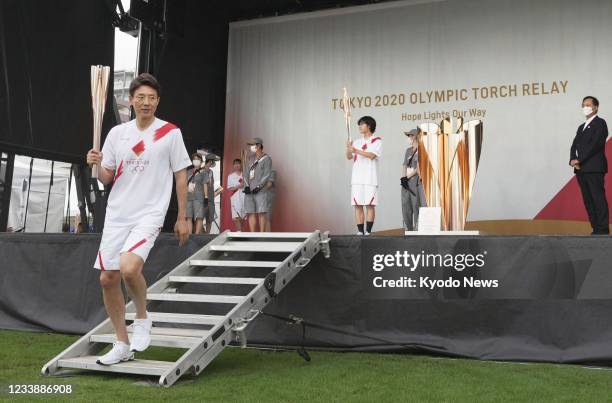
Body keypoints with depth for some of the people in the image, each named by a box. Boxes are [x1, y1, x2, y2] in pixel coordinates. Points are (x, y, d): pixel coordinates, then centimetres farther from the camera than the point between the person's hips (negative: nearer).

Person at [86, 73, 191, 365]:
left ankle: (142, 318, 4)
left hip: (149, 215, -5)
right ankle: (122, 344, 18)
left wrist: (182, 218, 0)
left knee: (129, 267, -27)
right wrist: (97, 165, -9)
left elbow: (181, 177, 2)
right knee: (108, 278, 3)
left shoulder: (170, 133, -2)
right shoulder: (117, 133, 8)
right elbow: (107, 178, 13)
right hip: (116, 214, 5)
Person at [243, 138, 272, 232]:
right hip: (249, 190, 6)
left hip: (260, 190, -6)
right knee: (251, 213, 1)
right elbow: (246, 173, 12)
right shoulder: (251, 158, 18)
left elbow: (267, 175, -8)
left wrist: (258, 187, -15)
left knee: (261, 213, -8)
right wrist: (247, 186, -2)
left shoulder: (266, 159, 0)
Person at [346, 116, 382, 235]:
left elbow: (372, 155, -15)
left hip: (370, 179, -4)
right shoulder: (356, 142, 16)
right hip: (357, 178, 4)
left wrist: (357, 151, -27)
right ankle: (360, 232, 6)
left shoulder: (377, 141, 1)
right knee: (358, 205, 2)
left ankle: (368, 232, 0)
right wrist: (349, 149, -16)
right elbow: (349, 157, 6)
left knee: (370, 205, -3)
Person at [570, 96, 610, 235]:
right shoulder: (581, 127, 24)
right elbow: (574, 146, 15)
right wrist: (573, 160, -5)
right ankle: (596, 229, 8)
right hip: (581, 169, 8)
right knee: (588, 201, 5)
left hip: (594, 168, -7)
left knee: (599, 199, -9)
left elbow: (595, 144, -12)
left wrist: (579, 160, -15)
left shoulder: (600, 123, 0)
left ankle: (603, 230, -9)